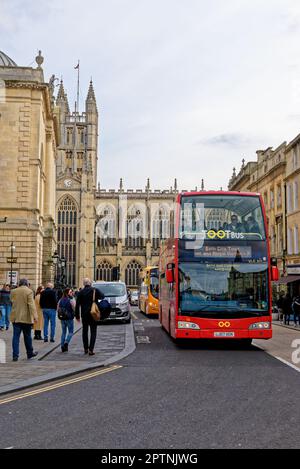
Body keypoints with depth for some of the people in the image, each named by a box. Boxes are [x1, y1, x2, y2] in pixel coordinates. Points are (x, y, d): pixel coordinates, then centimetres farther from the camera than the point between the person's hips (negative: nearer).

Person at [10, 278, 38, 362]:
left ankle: (15, 355, -4)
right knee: (27, 336, 10)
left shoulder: (13, 291, 5)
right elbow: (31, 304, -18)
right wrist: (34, 315, -22)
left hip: (15, 317, 3)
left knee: (16, 336, 3)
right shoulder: (29, 291, -9)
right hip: (26, 317, -3)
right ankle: (30, 353, 23)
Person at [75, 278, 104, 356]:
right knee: (93, 332, 2)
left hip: (84, 315, 2)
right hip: (93, 314, -2)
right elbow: (102, 296, 11)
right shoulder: (95, 290, -6)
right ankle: (91, 349, -9)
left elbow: (77, 305, -2)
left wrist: (77, 315, 5)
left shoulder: (81, 292, -2)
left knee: (85, 331, 16)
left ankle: (86, 348, 21)